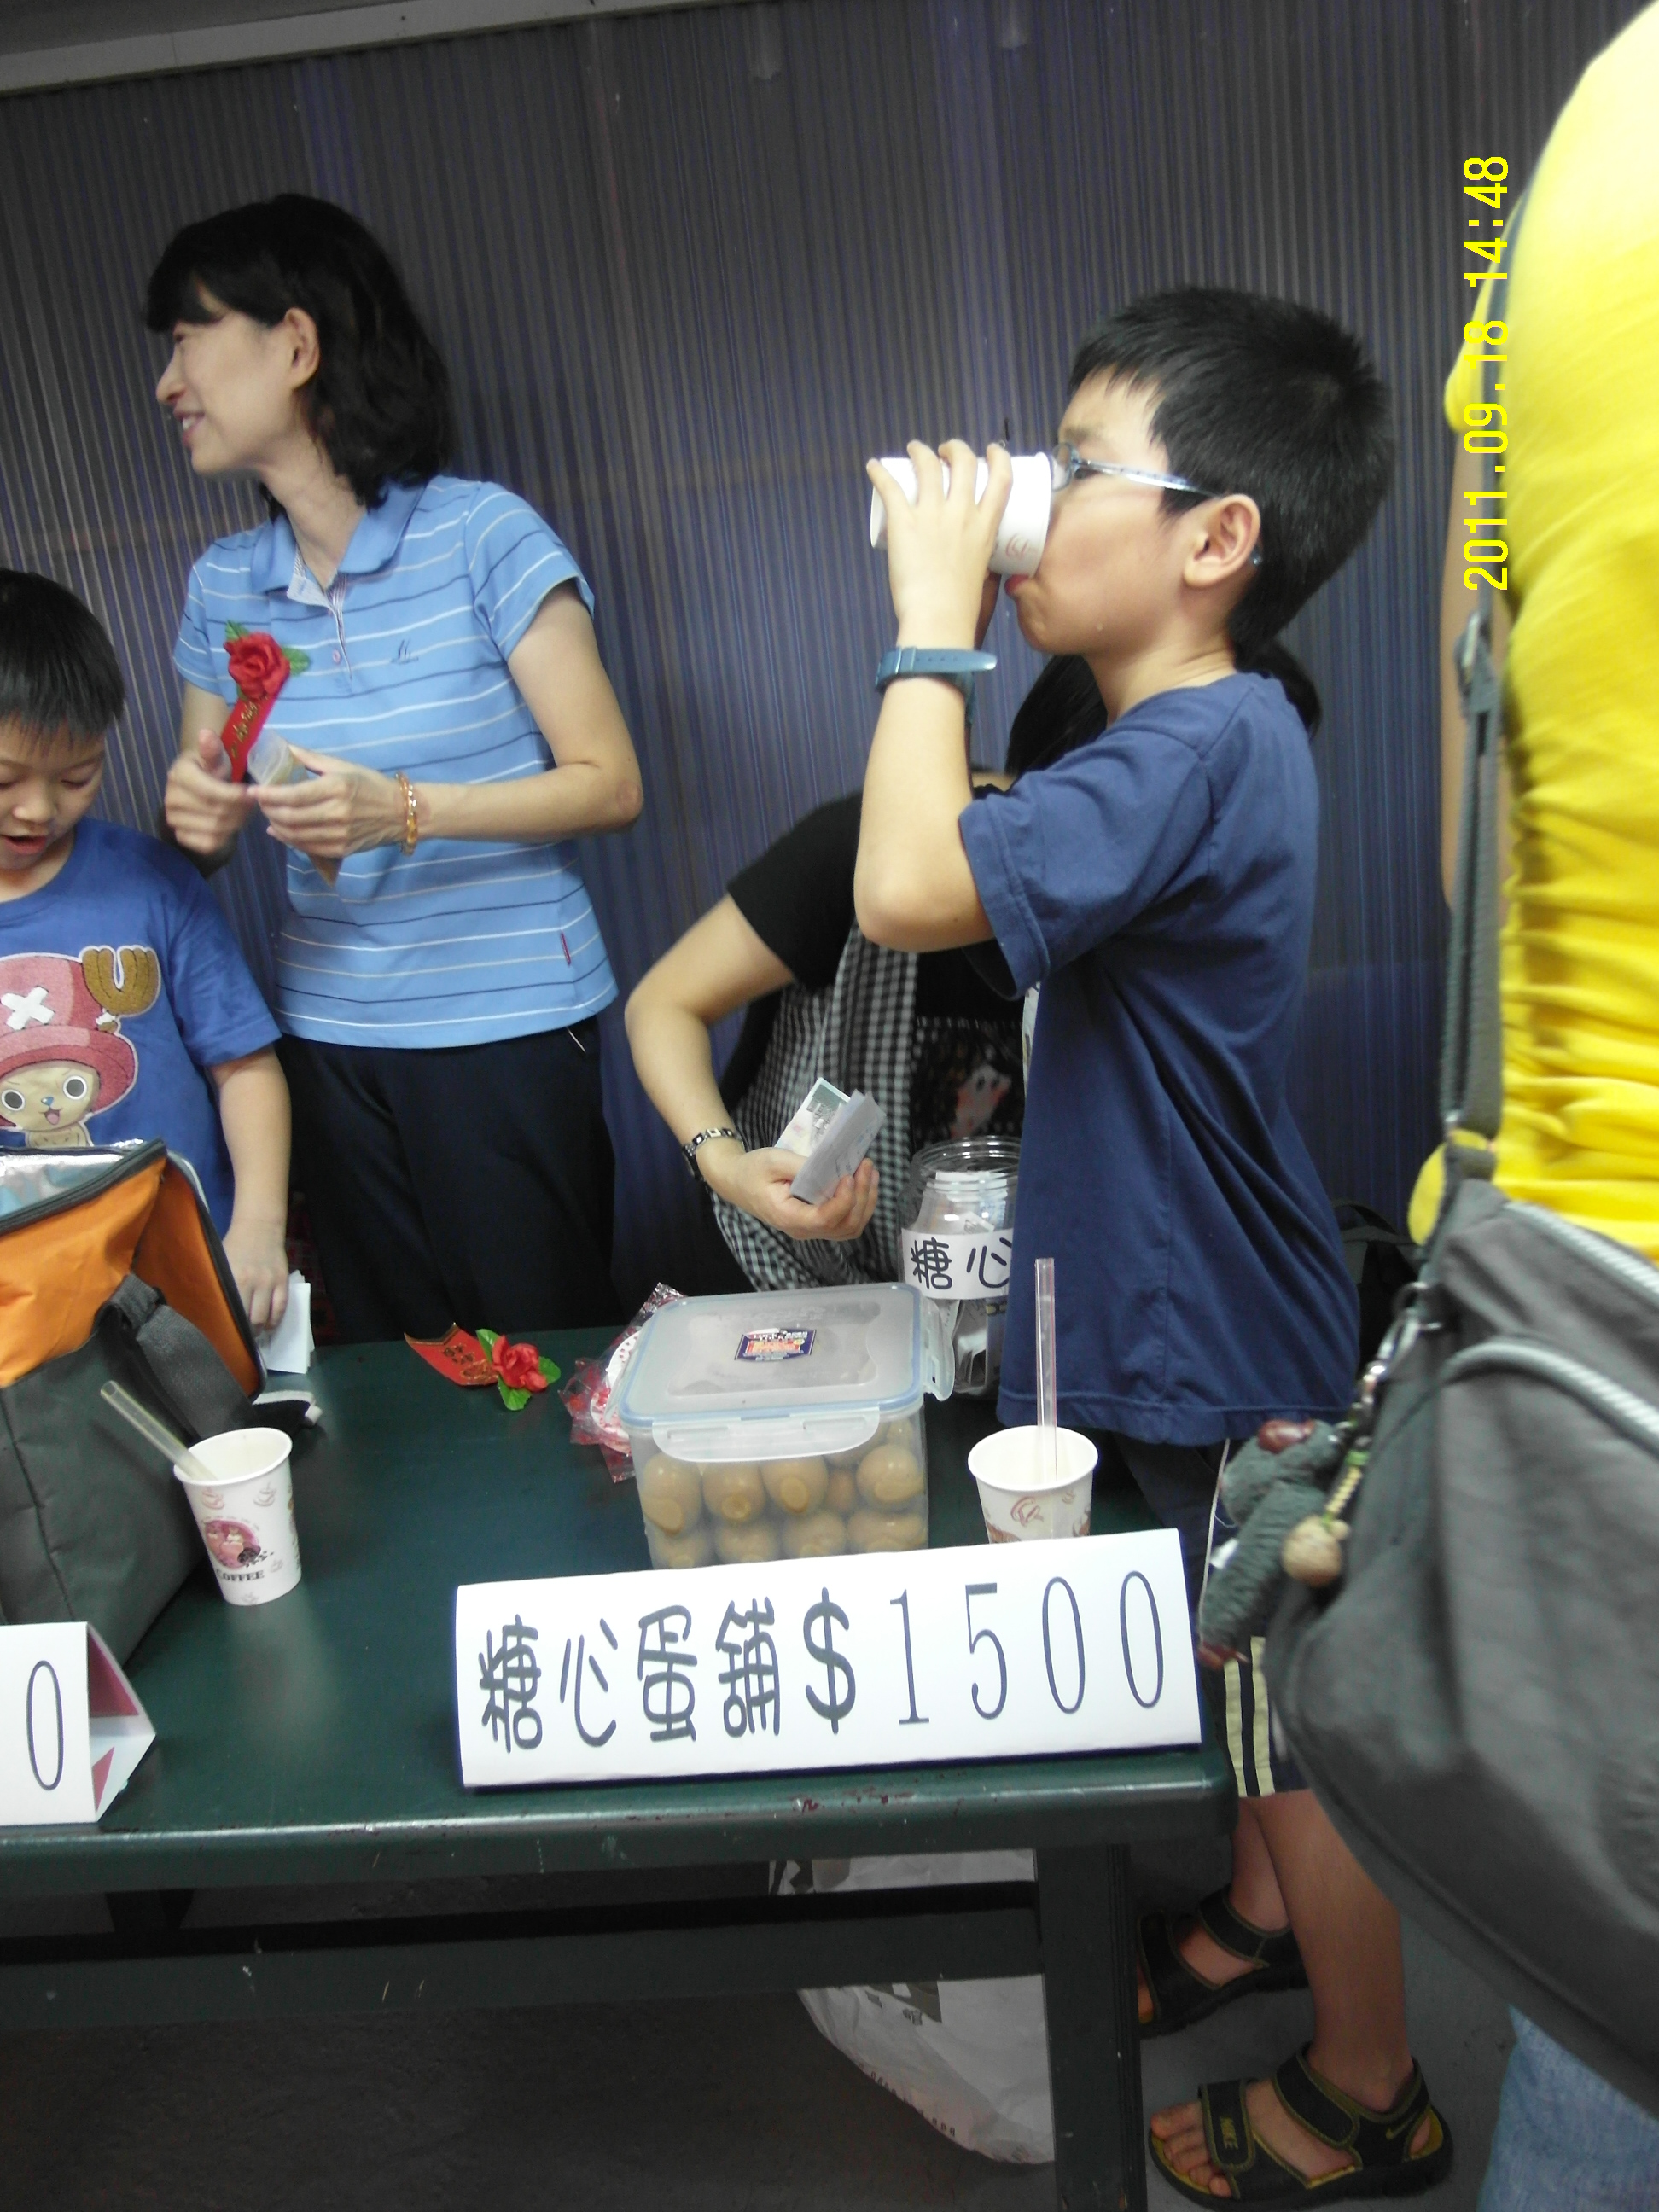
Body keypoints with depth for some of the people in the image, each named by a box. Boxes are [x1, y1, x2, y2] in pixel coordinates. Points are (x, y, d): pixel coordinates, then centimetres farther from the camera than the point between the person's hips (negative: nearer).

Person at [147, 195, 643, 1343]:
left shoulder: (482, 535, -7)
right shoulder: (223, 584, 9)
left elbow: (611, 784, -10)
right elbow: (205, 818, 16)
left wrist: (404, 809, -22)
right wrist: (200, 815, -8)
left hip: (508, 1031, -5)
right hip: (331, 1037, 5)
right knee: (390, 1370, 13)